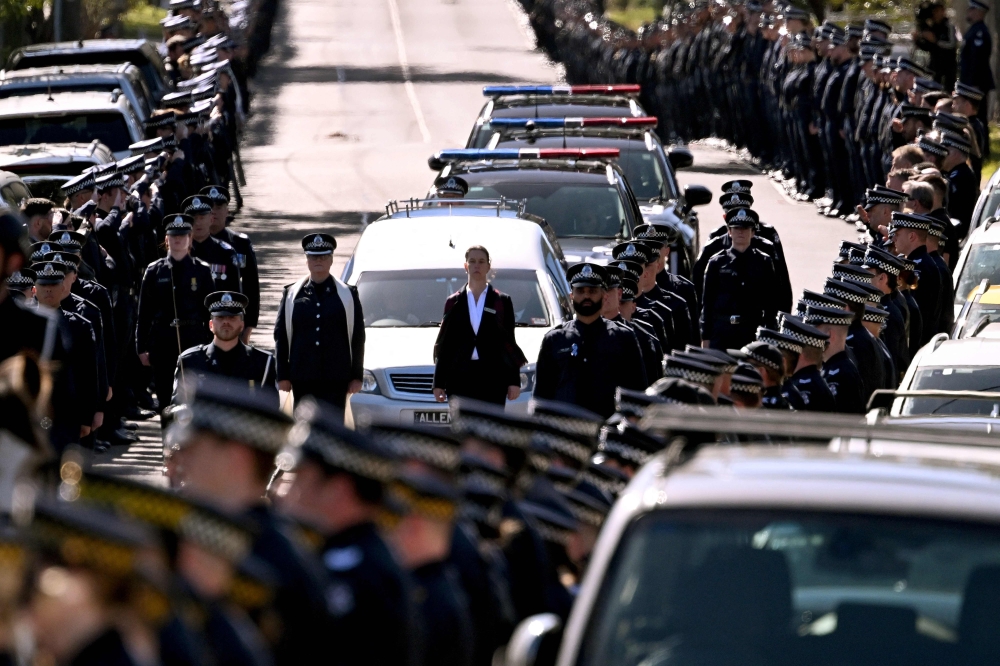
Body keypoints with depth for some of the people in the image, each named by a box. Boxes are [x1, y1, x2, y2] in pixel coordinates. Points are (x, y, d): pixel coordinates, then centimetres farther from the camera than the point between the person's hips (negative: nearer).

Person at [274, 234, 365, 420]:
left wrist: (357, 376, 0)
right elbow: (280, 335, 7)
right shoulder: (292, 295, 7)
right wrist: (282, 375, 1)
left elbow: (358, 338, 5)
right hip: (302, 380, 2)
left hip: (336, 379, -2)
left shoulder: (348, 295, 5)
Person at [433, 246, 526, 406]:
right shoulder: (454, 302, 10)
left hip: (492, 376, -1)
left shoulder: (502, 301, 8)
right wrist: (439, 383, 5)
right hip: (460, 377, 1)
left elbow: (509, 342, 7)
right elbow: (444, 345, 10)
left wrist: (514, 381, 0)